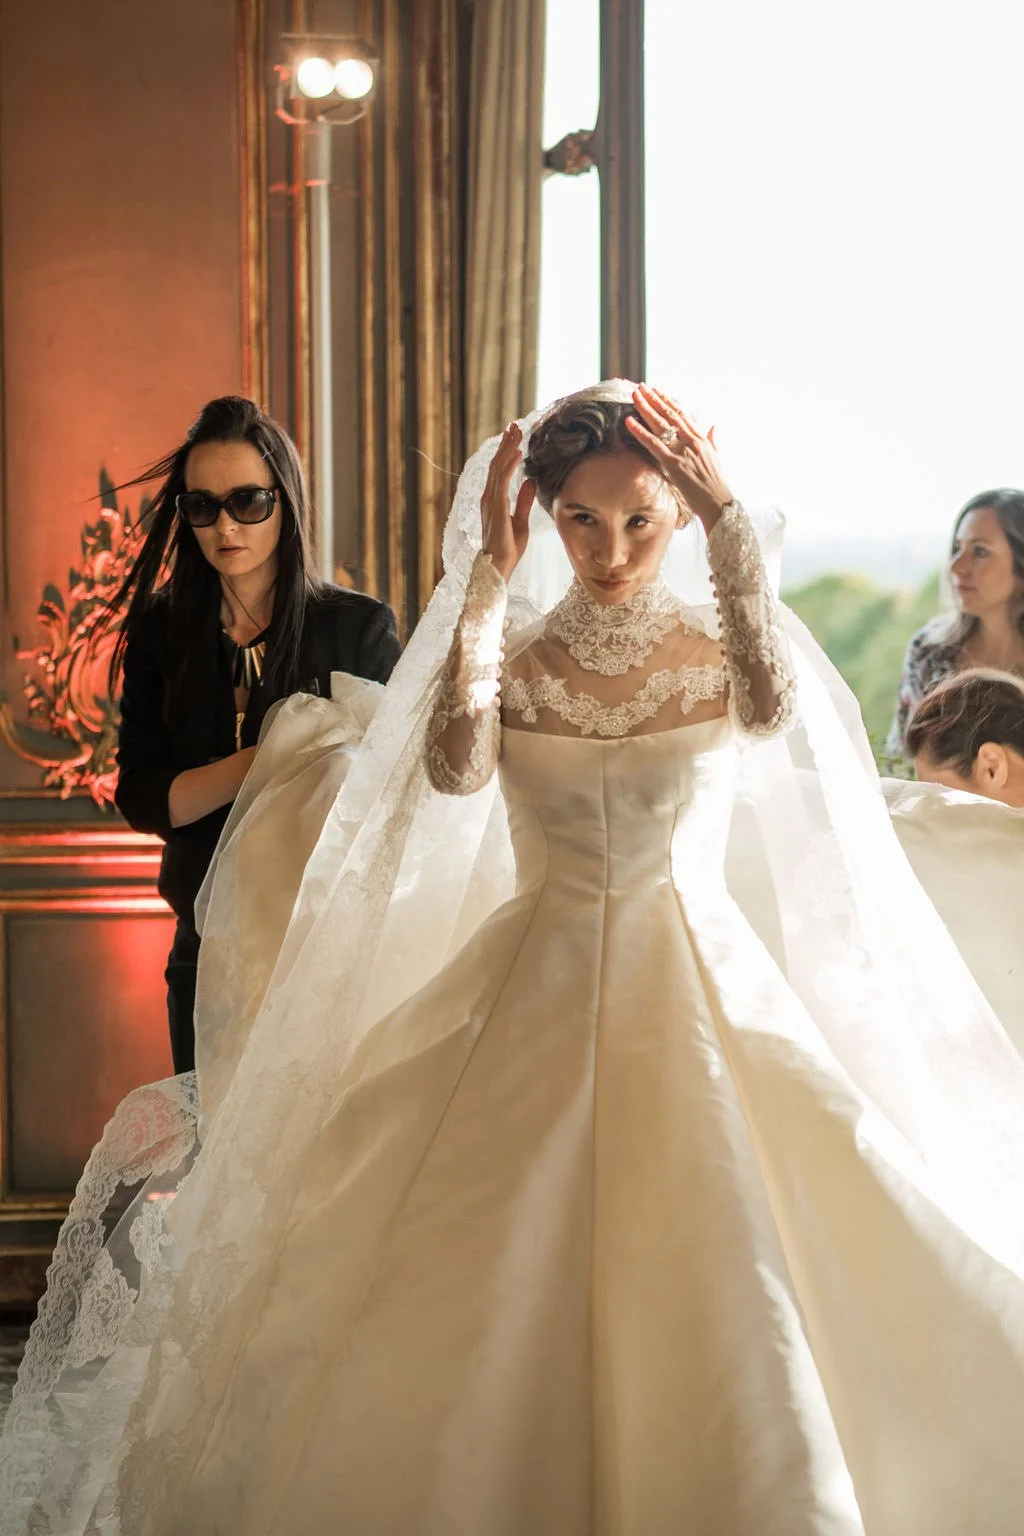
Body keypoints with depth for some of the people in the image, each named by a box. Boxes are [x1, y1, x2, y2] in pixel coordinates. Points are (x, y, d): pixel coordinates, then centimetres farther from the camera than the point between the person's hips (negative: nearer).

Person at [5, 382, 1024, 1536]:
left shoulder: (722, 651, 1)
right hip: (537, 1007, 1)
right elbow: (456, 770, -19)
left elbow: (775, 712, -24)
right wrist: (491, 577, -17)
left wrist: (734, 534, -24)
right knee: (497, 1313, -1)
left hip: (704, 1006, -1)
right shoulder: (512, 656, 2)